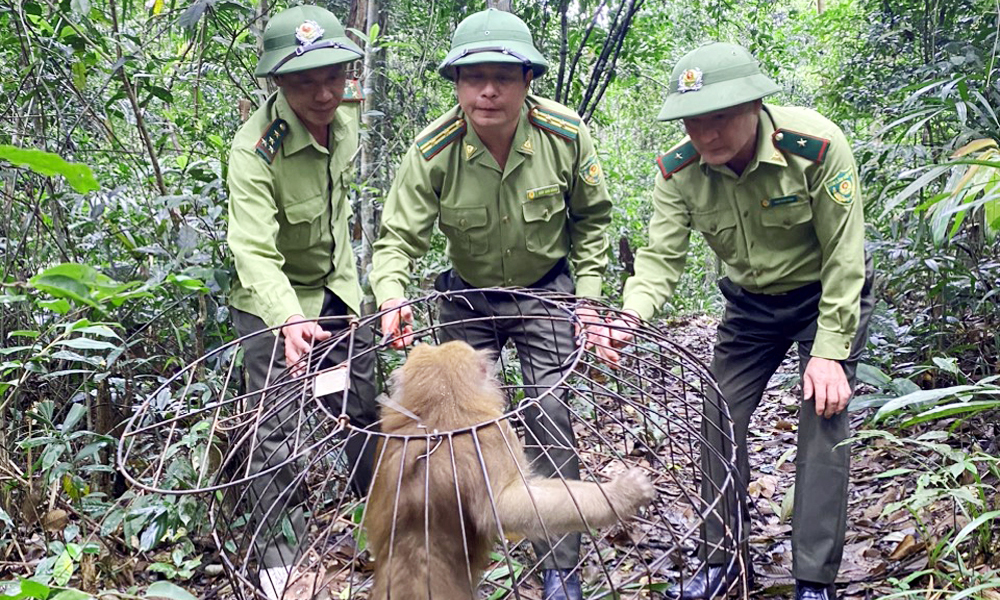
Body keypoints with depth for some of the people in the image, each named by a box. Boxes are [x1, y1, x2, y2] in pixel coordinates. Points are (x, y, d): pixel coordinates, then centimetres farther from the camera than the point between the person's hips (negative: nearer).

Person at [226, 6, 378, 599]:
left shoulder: (348, 106, -12)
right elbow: (254, 252, -42)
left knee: (367, 407, 18)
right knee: (277, 432, -3)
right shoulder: (255, 150, -33)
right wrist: (290, 322, -57)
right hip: (276, 302, -6)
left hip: (340, 285, 6)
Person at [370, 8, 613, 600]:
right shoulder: (433, 150, -23)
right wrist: (392, 297, -40)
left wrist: (587, 296, -7)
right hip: (468, 295, 2)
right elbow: (399, 237, -20)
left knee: (550, 418, -8)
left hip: (546, 289, -1)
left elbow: (591, 218, -3)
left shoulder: (566, 135, -21)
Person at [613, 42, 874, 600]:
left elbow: (843, 256, -24)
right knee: (721, 418, 2)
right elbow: (662, 258, -20)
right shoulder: (679, 171, -20)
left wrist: (829, 352, -24)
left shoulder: (817, 145, -31)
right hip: (751, 303, 4)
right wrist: (629, 316, -41)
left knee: (824, 421, -12)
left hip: (827, 296, -4)